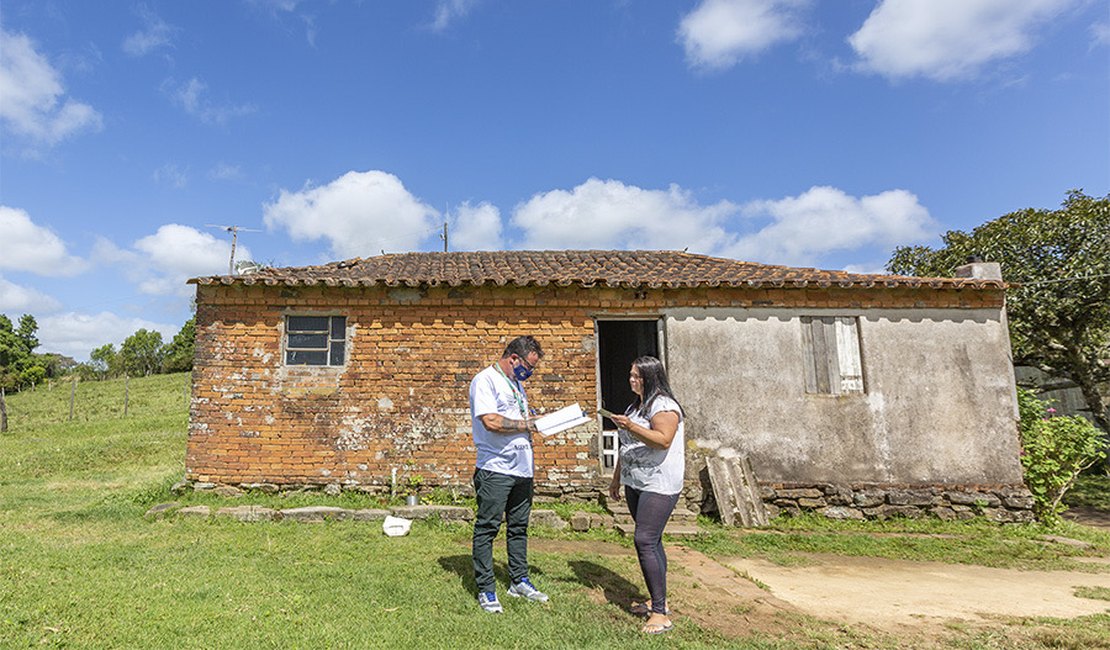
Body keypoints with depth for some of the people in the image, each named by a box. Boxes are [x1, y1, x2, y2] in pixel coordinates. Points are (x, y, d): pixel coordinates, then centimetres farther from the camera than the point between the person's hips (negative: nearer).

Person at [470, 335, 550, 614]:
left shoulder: (516, 383, 18)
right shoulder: (485, 380, -11)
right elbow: (491, 422, -23)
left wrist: (538, 419, 9)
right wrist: (525, 425, -12)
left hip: (522, 469, 9)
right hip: (495, 469, -9)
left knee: (518, 528, 17)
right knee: (487, 529, 2)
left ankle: (519, 581, 29)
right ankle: (485, 589, 12)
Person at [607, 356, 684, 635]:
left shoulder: (663, 405, -11)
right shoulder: (635, 407, 17)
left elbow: (663, 440, -24)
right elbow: (626, 447, 23)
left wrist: (631, 427, -30)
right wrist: (616, 479, 23)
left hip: (659, 486, -9)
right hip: (635, 484, 9)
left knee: (645, 541, -14)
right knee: (651, 541, 13)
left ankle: (660, 613, -9)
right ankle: (658, 601, 22)